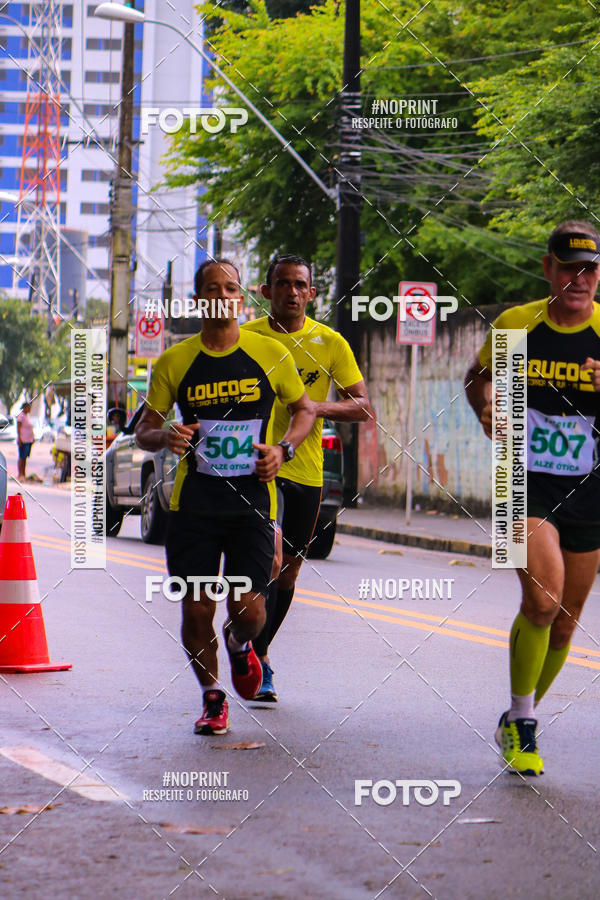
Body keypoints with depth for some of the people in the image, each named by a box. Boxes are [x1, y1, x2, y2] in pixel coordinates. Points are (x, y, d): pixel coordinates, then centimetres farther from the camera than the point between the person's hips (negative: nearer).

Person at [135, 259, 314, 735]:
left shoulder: (271, 354, 2)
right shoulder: (174, 362, 3)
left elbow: (305, 409, 15)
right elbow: (144, 430, 9)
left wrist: (282, 448, -3)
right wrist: (165, 436, -14)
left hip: (253, 501, 0)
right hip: (193, 503, 1)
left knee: (249, 609, -7)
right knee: (197, 609, -2)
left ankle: (240, 646, 30)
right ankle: (213, 697, 22)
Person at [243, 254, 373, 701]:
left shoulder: (330, 343, 3)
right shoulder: (246, 338, 0)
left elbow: (363, 407, 1)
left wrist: (317, 406, -16)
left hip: (306, 468, 3)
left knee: (288, 569, 11)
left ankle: (255, 653, 30)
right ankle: (259, 663, -13)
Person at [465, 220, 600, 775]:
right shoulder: (515, 324, 0)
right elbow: (480, 374, 18)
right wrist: (486, 404, -3)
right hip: (527, 484, -1)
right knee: (543, 598, -22)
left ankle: (520, 719, 32)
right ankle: (521, 723, -5)